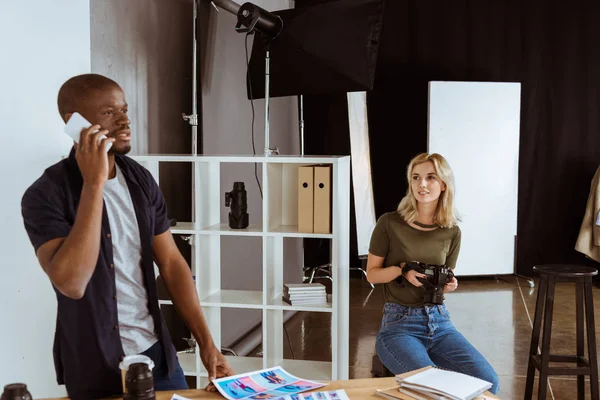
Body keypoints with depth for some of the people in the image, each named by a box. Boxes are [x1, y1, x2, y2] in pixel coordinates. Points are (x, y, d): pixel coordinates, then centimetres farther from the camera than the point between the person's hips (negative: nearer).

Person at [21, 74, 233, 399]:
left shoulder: (141, 180, 2)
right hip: (95, 367, -5)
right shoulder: (45, 194, -16)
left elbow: (171, 263, 4)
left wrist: (206, 343, -1)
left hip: (157, 351, 5)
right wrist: (94, 183, -28)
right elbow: (71, 283, -29)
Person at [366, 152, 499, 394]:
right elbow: (371, 274, 0)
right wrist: (402, 270, -18)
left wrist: (448, 285, -8)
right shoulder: (389, 224, -7)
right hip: (399, 324, -4)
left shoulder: (452, 232, 5)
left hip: (439, 321, 4)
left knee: (488, 381, -14)